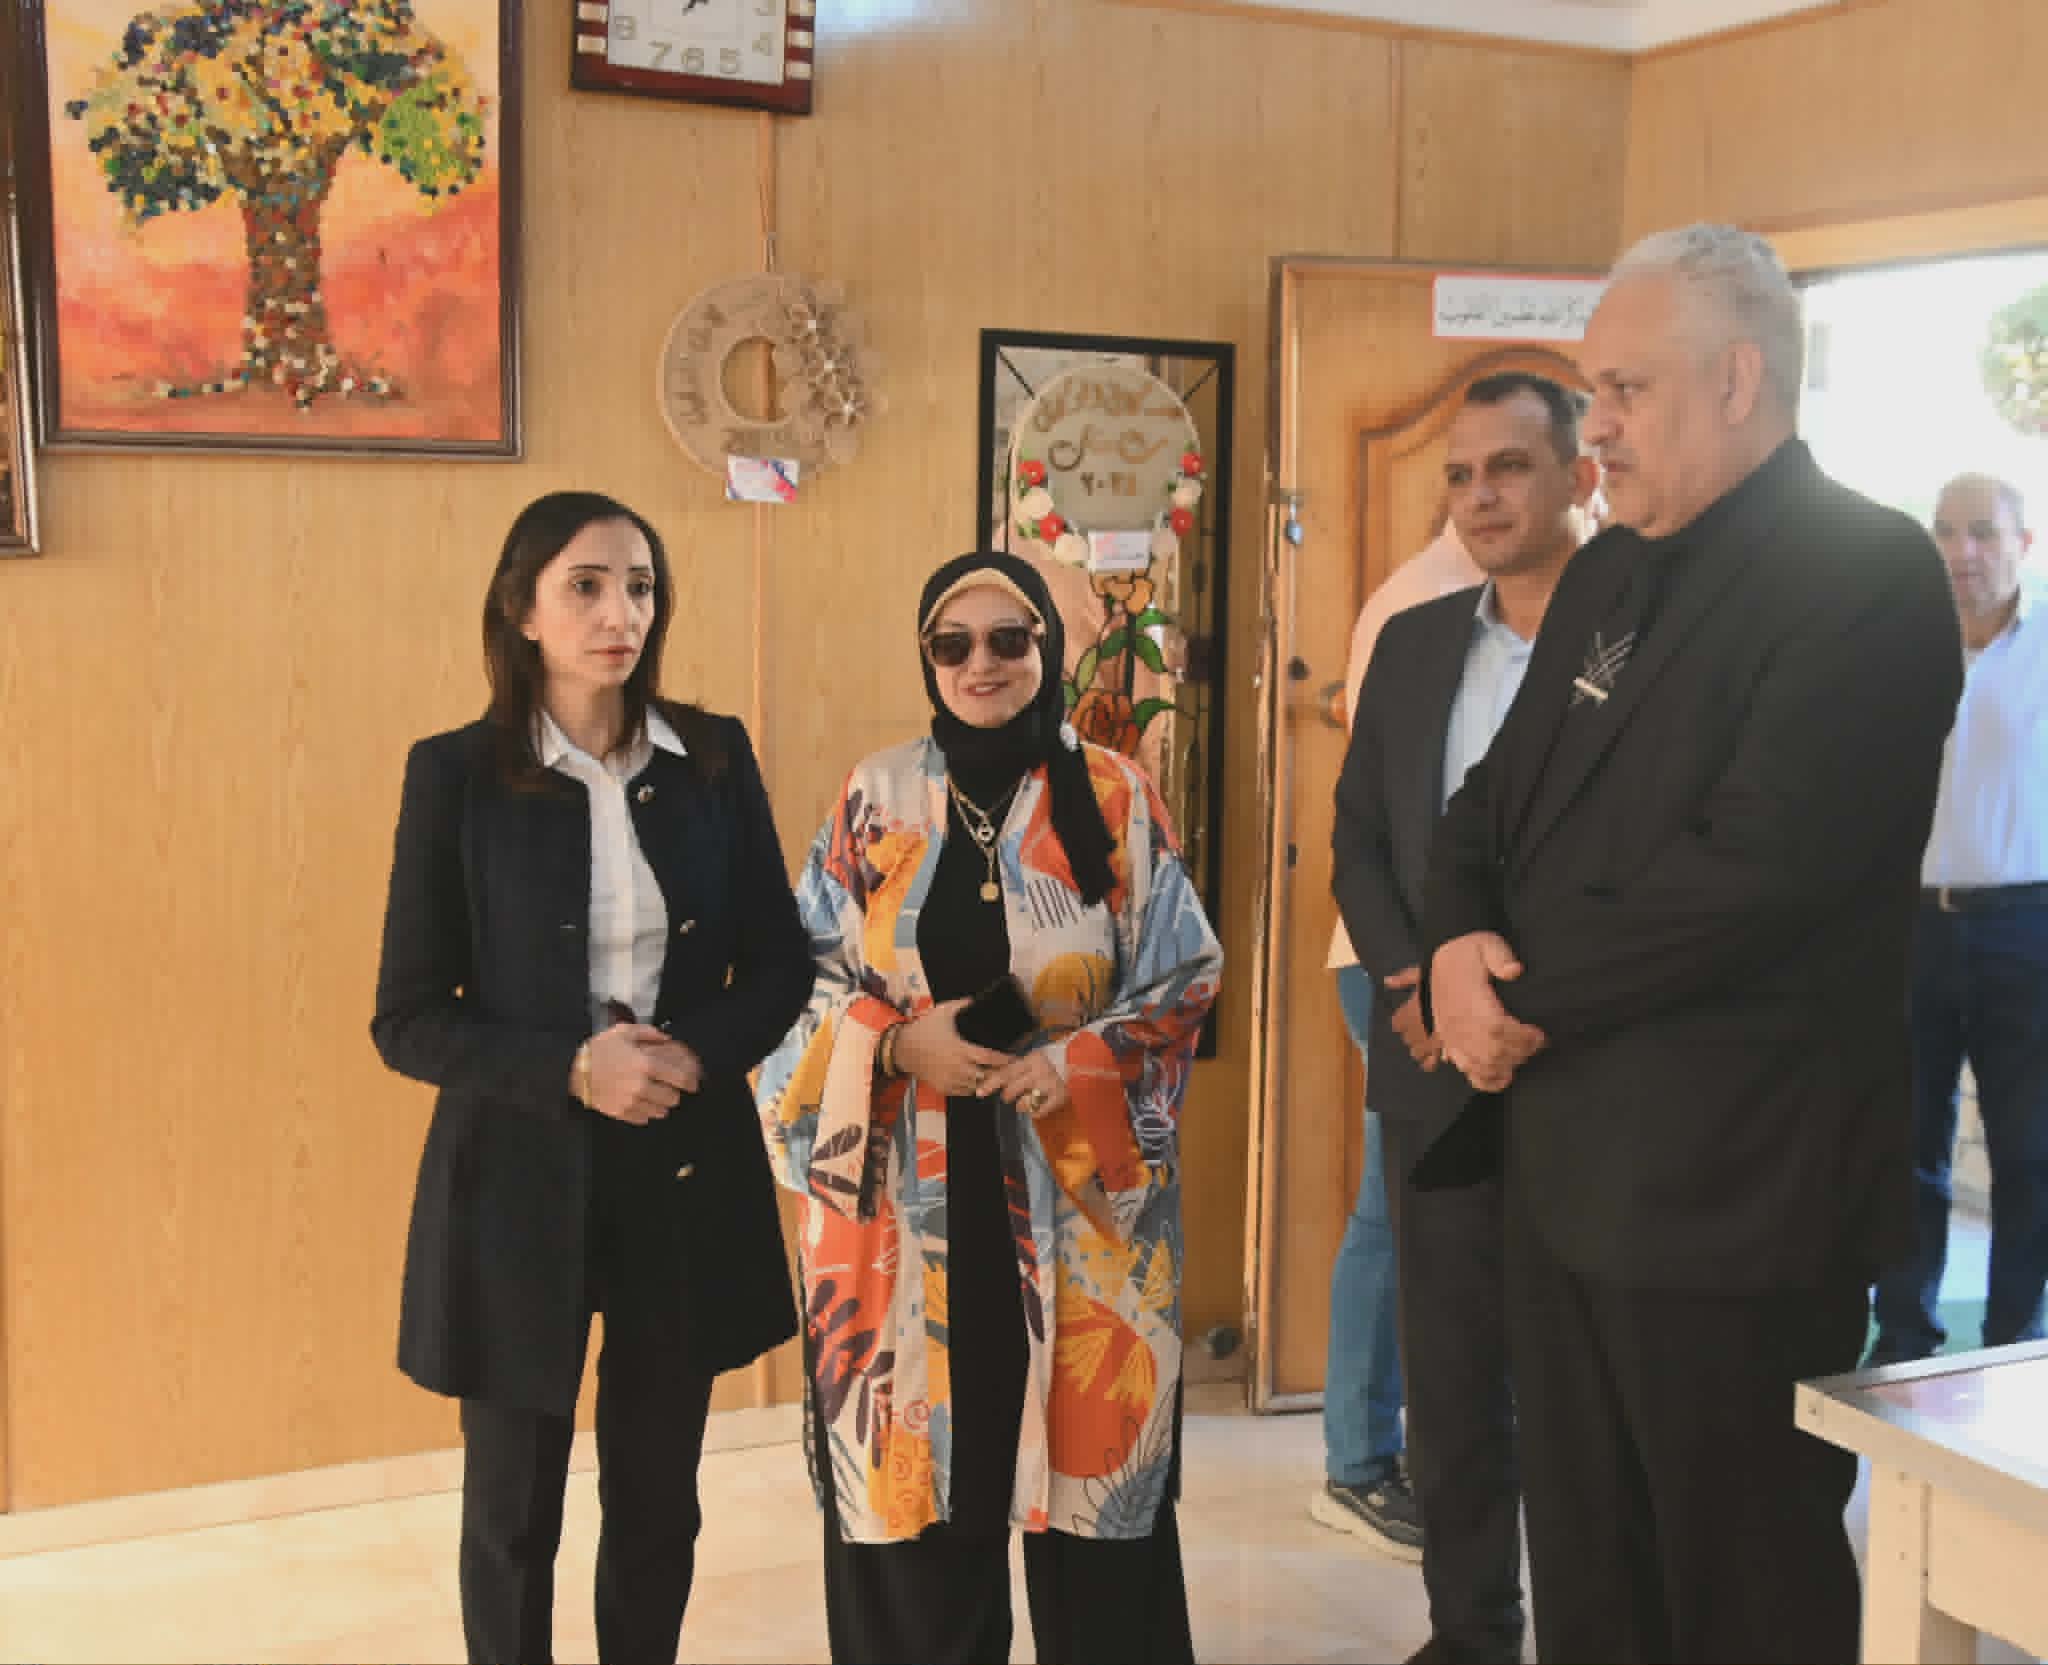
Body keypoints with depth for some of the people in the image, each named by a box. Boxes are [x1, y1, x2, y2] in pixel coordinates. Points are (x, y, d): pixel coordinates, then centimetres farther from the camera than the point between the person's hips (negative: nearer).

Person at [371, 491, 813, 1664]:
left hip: (686, 1169, 3)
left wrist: (699, 1050, -14)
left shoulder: (714, 756, 0)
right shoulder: (456, 772, -7)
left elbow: (783, 965, 5)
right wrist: (568, 1070, -21)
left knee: (658, 1501, 15)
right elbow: (407, 1019, -6)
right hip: (520, 1174, -2)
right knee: (512, 1512, 11)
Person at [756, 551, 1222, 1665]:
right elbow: (809, 972, 5)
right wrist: (897, 1039, -13)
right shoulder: (877, 797, 4)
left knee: (1086, 1439, 4)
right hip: (913, 1184, 1)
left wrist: (1081, 1058, -14)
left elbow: (1185, 971, 2)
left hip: (1076, 1177, -1)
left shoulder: (1116, 797, 1)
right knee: (916, 1442, 5)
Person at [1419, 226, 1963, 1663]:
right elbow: (1495, 798, 16)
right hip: (1564, 1161, 8)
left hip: (1732, 1188, -8)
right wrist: (1460, 940, -6)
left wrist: (1527, 1001, -13)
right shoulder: (1610, 574, 14)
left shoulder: (1867, 574, -13)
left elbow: (1754, 868, -23)